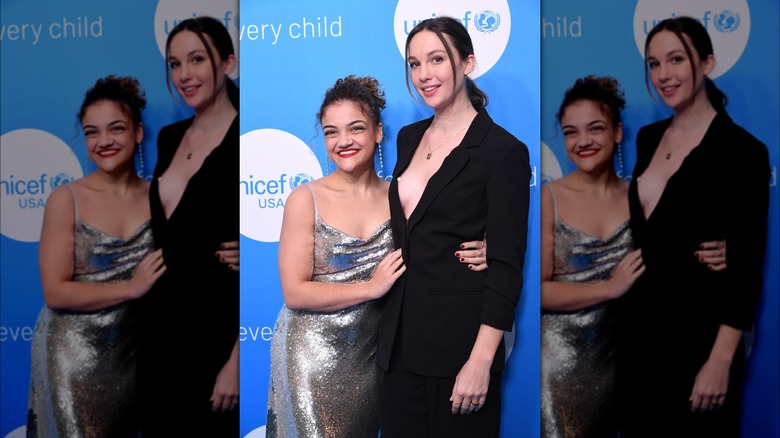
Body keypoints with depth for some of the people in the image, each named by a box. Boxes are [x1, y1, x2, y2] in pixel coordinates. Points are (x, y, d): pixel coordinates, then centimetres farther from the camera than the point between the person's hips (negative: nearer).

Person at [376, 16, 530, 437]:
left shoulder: (503, 150, -11)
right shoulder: (408, 138, 9)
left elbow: (506, 266, -13)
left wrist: (481, 361, -18)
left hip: (459, 338, -6)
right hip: (399, 339, 6)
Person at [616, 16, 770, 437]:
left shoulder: (741, 150, -14)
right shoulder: (648, 138, 6)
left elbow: (746, 266, -16)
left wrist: (720, 361, -19)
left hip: (696, 333, -6)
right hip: (639, 326, 6)